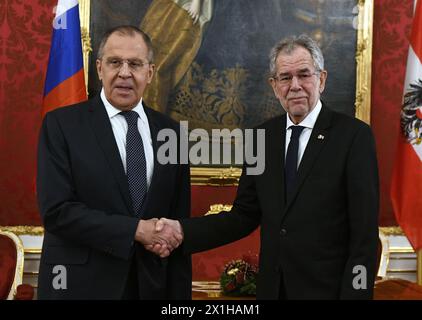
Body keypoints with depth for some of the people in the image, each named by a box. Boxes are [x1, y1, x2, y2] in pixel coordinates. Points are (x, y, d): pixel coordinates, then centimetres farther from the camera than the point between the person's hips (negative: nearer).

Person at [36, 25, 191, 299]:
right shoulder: (61, 124, -6)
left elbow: (177, 221, 4)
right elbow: (56, 210, -15)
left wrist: (179, 292, 0)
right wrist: (136, 229, -18)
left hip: (152, 285, 4)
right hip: (82, 284, -3)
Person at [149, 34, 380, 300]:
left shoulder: (354, 135, -10)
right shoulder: (263, 137, 5)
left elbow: (365, 232, -12)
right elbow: (245, 216, 3)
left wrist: (356, 294, -15)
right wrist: (183, 230, -10)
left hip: (327, 288, -4)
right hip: (272, 287, 5)